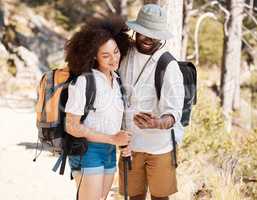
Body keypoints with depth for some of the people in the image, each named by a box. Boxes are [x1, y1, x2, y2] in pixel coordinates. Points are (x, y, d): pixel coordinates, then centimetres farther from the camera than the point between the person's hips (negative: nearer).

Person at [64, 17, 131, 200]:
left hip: (109, 151, 7)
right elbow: (72, 126, -17)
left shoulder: (116, 79, 7)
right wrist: (112, 139, -16)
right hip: (87, 150, -7)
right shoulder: (84, 82, -15)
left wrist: (123, 140, -3)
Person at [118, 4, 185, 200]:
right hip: (129, 143, 4)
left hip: (159, 145, -4)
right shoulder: (124, 56, -2)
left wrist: (156, 123, -43)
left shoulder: (169, 66, -16)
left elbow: (173, 113, -23)